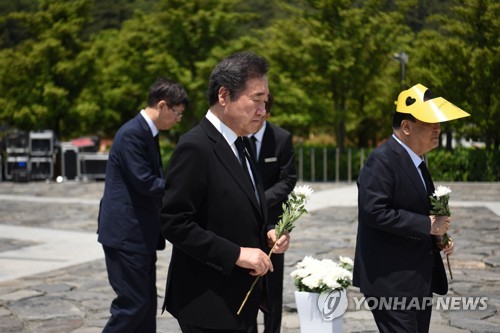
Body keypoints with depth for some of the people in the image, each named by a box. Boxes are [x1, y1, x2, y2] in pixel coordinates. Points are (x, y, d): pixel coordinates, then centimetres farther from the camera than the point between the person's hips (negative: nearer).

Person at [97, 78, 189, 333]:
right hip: (126, 233, -10)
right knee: (133, 303, -7)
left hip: (141, 233, 10)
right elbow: (145, 183, -22)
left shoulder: (147, 133, 14)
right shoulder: (132, 133, -16)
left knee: (147, 303, 12)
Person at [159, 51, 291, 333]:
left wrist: (267, 232, 2)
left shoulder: (238, 145, 13)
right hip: (209, 306, -9)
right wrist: (236, 254, -22)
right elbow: (173, 222, -21)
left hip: (240, 300, 9)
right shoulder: (195, 147, -16)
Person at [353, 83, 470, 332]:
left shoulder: (415, 159, 13)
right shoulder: (383, 160, -16)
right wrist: (427, 225, -21)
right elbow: (374, 211, -25)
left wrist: (438, 233, 3)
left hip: (419, 276, 10)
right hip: (391, 278, -9)